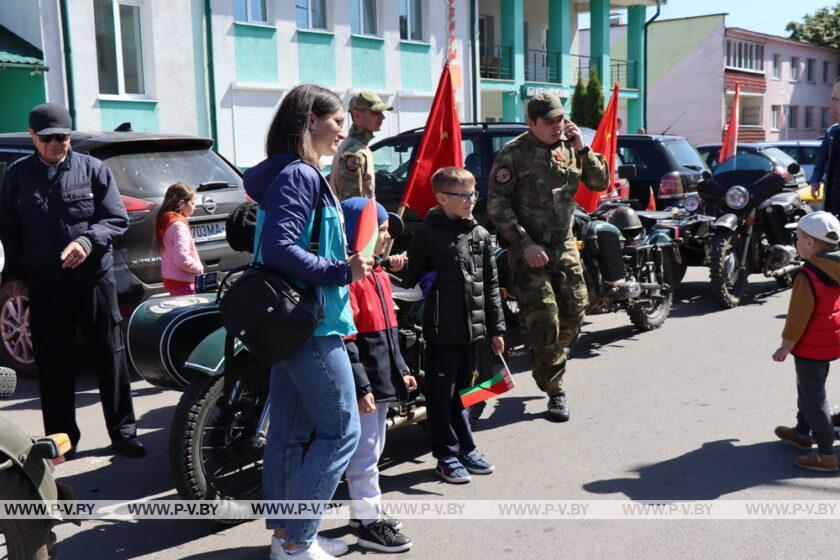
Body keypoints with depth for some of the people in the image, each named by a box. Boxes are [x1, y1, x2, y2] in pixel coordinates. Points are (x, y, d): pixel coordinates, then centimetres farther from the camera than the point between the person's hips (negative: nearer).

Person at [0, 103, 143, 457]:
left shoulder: (93, 169, 0)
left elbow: (117, 220, -1)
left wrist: (87, 241, -19)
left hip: (94, 280, -1)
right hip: (43, 286, 2)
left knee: (110, 359, 3)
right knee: (52, 366, 8)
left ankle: (123, 432, 14)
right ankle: (61, 438, 21)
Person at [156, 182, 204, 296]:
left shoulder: (166, 222, 11)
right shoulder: (179, 225, -18)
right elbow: (183, 260, -26)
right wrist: (200, 268, -10)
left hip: (171, 280, 10)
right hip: (182, 282, -10)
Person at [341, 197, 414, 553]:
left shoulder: (380, 275, 14)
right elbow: (345, 339, -22)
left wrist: (401, 370, 20)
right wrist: (361, 386, -23)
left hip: (383, 379, 10)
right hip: (364, 382, -10)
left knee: (373, 449, 19)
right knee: (365, 452, -2)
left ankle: (365, 509, 32)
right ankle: (369, 524, 6)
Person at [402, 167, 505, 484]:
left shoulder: (480, 235, 9)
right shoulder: (428, 234, -6)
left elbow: (491, 285, 12)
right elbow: (410, 277, -4)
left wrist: (496, 328, 11)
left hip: (472, 328, 5)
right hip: (441, 330, -5)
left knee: (462, 391, 16)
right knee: (441, 393, 3)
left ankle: (465, 449, 27)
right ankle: (447, 455, 13)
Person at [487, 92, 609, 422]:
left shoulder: (570, 148, 7)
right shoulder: (514, 154, -9)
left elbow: (601, 183, 7)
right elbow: (496, 205, -13)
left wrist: (582, 148, -8)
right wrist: (525, 244, -18)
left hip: (564, 246, 6)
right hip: (529, 249, -6)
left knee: (573, 314, 11)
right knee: (544, 321, -6)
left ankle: (543, 360, 38)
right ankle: (555, 391, 7)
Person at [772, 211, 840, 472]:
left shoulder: (807, 277, -26)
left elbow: (798, 317, -22)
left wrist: (786, 346, -11)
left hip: (811, 346, -9)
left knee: (814, 397, -2)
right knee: (809, 387, 25)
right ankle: (803, 431, 41)